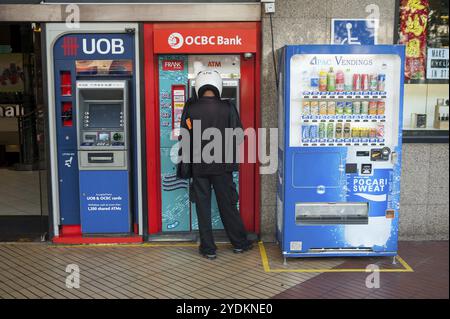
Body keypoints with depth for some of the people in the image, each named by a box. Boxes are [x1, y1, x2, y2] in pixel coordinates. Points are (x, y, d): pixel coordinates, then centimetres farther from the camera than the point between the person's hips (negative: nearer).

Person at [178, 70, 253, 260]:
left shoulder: (190, 109, -6)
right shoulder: (228, 108, -7)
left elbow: (184, 138, -3)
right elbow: (239, 136, -3)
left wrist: (184, 167, 8)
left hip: (199, 166, 0)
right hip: (222, 166, 1)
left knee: (203, 207, 9)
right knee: (228, 205, 12)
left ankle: (208, 248, 15)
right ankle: (239, 243, 24)